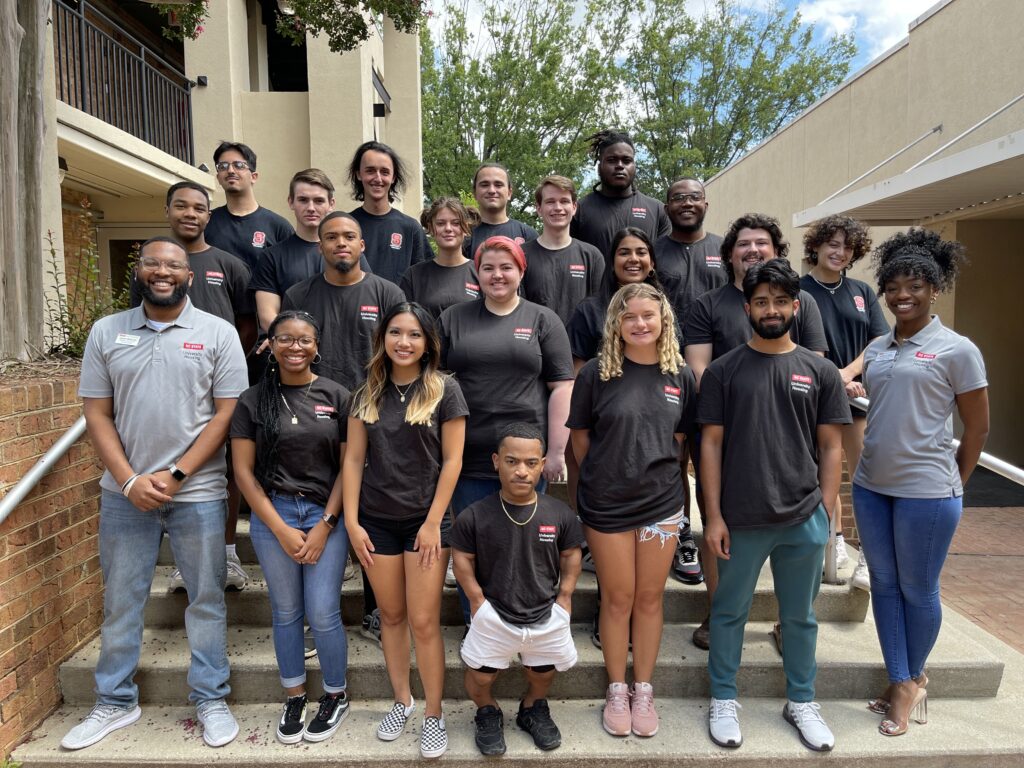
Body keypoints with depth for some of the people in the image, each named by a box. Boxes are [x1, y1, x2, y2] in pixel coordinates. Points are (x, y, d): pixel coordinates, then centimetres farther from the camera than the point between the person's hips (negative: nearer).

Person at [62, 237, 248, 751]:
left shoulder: (218, 333, -2)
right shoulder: (106, 332, 6)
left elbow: (227, 414, -5)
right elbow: (96, 414, 4)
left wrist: (176, 475, -12)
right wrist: (130, 480, -8)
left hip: (196, 492, -2)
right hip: (123, 491, 3)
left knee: (206, 599, 7)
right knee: (119, 601, 14)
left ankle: (210, 698, 23)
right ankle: (115, 702, 32)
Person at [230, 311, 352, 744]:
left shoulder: (337, 397, -1)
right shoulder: (253, 400, 1)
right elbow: (243, 470, -1)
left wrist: (324, 526, -8)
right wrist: (281, 529, -6)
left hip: (326, 515, -1)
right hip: (272, 515, 1)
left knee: (322, 614, 1)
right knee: (286, 612, 11)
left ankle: (336, 696, 23)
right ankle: (293, 698, 30)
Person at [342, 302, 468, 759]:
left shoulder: (444, 390, -5)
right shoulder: (368, 394, 5)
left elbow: (451, 461, -6)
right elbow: (354, 459, 4)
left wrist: (433, 522, -10)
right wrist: (351, 520, -2)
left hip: (425, 520, -3)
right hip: (376, 521, 3)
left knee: (423, 622, 0)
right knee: (391, 615, 13)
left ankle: (433, 715, 16)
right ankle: (402, 701, 31)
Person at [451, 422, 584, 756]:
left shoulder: (560, 515, -11)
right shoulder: (474, 516, -16)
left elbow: (570, 556, 4)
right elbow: (463, 560, -5)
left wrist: (564, 597, -1)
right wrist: (478, 601, -10)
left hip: (546, 615, 2)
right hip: (494, 616, -2)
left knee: (543, 675, 22)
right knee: (480, 678, 10)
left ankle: (534, 708, 53)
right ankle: (488, 712, 42)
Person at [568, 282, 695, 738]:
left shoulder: (679, 377, 1)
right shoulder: (596, 374, -7)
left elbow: (678, 439, 11)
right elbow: (580, 437, 0)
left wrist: (656, 473, 7)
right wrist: (604, 477, 8)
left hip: (662, 503, 2)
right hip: (606, 504, -2)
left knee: (649, 597, 12)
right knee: (618, 598, 9)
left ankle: (643, 691, 29)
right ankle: (616, 691, 27)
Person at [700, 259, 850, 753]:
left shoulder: (821, 372, 4)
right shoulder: (723, 371, -1)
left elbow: (831, 448, 6)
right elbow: (711, 444, -2)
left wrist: (825, 513, 1)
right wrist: (713, 516, -6)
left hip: (805, 522, 2)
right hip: (741, 520, -1)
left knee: (800, 616, 16)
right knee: (730, 611, 11)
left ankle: (801, 702, 35)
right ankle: (723, 700, 29)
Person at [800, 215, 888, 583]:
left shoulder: (862, 292, 10)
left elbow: (881, 341, 4)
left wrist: (849, 372, -14)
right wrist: (833, 381, -15)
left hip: (860, 393, 2)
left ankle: (869, 558, 3)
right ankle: (836, 543, 27)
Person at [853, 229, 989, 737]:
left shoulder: (957, 350, -6)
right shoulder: (876, 349, 8)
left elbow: (977, 428, -2)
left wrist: (954, 486, 3)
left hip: (926, 491, -5)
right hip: (871, 485, 6)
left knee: (918, 590, 9)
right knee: (884, 583, 12)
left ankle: (914, 679, 30)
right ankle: (900, 682, 26)